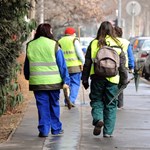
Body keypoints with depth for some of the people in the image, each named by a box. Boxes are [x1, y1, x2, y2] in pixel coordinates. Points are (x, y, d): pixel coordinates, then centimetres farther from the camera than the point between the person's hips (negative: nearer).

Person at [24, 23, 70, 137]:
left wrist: (28, 77, 29)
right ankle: (56, 129, 18)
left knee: (42, 106, 6)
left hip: (37, 82, 2)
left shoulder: (30, 46, 5)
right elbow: (62, 65, -5)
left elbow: (26, 66, 15)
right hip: (53, 81, -2)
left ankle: (44, 130, 2)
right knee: (54, 105, 12)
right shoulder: (54, 45, -5)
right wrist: (66, 80, -1)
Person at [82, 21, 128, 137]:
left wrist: (85, 79, 11)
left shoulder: (94, 44, 0)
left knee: (96, 101, 15)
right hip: (113, 79, 1)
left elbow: (87, 64, 3)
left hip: (97, 78, -1)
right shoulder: (117, 45, 2)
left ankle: (98, 119, -13)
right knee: (111, 105, 9)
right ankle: (108, 131, 8)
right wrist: (124, 80, 12)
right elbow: (122, 65, 4)